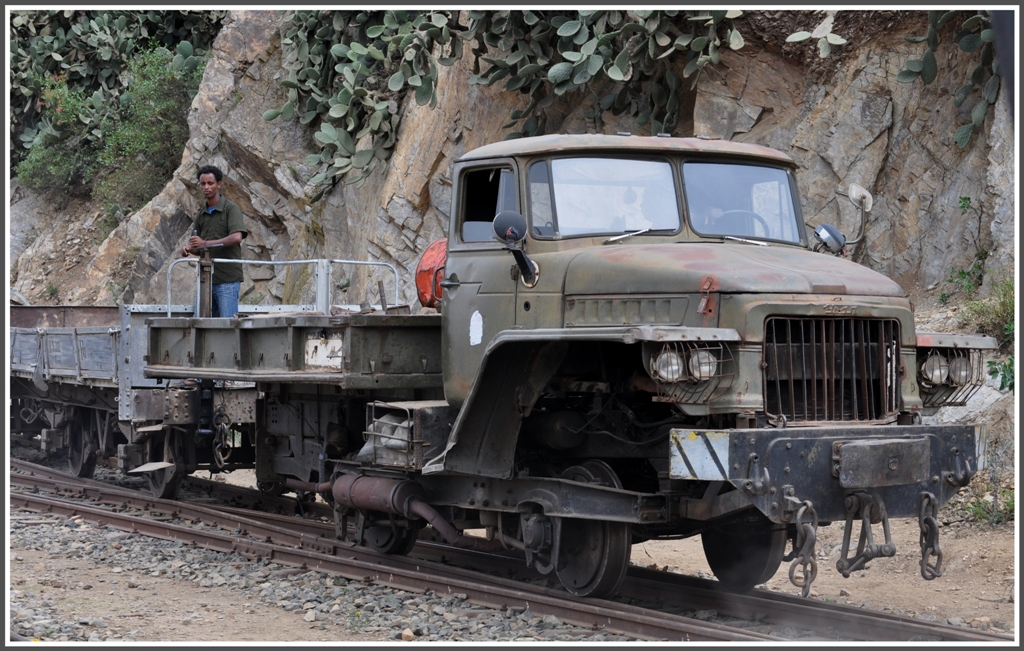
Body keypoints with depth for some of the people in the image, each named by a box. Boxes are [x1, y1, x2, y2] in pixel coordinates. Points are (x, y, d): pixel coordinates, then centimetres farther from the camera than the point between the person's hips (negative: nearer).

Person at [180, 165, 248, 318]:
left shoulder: (231, 208, -5)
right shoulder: (201, 214, 17)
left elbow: (236, 237, -20)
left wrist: (205, 243, -24)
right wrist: (188, 249, -2)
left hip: (227, 278, -7)